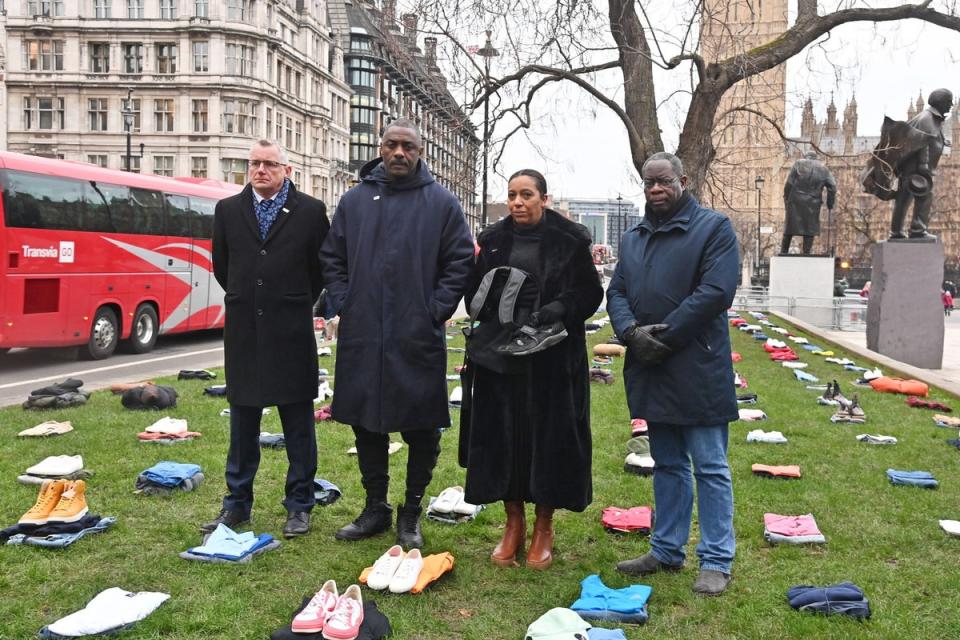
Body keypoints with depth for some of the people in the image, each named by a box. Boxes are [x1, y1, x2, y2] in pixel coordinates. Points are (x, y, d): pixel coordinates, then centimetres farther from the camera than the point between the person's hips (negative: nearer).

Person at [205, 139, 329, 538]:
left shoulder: (311, 211, -2)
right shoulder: (228, 210, 7)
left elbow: (322, 267, 5)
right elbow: (221, 265, 17)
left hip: (291, 333, -3)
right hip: (243, 332, 3)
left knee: (298, 423, 5)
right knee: (242, 421, 11)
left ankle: (299, 506, 16)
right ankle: (237, 503, 22)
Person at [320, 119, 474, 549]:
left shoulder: (442, 203, 2)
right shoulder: (355, 200, 9)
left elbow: (460, 261, 1)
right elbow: (332, 257, 14)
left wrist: (436, 310, -6)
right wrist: (342, 303, 3)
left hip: (418, 338, -2)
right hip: (362, 336, 3)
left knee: (422, 429, 4)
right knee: (366, 425, 11)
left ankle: (411, 513, 21)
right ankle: (375, 508, 27)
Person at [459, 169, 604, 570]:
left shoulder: (569, 240, -2)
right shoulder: (493, 241, 8)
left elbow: (591, 293, -1)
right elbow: (474, 293, 12)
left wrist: (558, 309, -18)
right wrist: (493, 311, -9)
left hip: (554, 358, -2)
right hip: (501, 355, 3)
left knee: (550, 436, 2)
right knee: (503, 435, 5)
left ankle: (544, 527, 19)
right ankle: (514, 524, 21)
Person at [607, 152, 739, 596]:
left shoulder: (713, 228, -4)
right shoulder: (634, 238, 16)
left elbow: (716, 292, -15)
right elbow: (616, 292, 11)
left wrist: (663, 338, -16)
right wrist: (632, 331, -11)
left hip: (697, 370, -6)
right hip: (649, 370, 7)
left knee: (710, 467, 1)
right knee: (667, 465, 16)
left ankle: (716, 562, 11)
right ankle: (666, 551, 27)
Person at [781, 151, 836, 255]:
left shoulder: (798, 163, 6)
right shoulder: (823, 168, 11)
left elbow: (789, 183, -4)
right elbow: (832, 187, 3)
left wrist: (786, 199, 2)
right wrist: (830, 206, 8)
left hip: (795, 201, 0)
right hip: (813, 203, 0)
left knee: (790, 226, 8)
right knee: (810, 228, 6)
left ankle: (783, 251, 11)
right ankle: (806, 253, 1)